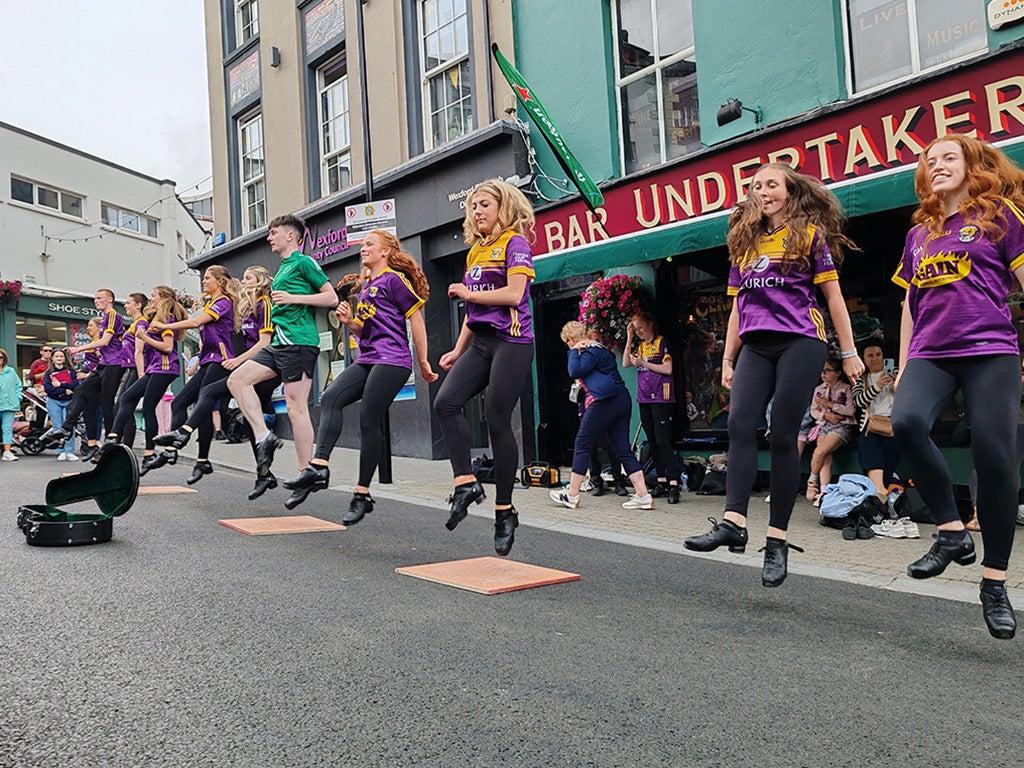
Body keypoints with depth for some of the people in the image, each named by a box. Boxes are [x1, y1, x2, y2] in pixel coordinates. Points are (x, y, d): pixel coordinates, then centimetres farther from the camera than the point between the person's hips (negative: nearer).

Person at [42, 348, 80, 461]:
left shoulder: (70, 371, 11)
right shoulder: (48, 373, 9)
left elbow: (76, 385, -4)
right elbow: (48, 388, -6)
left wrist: (60, 385, -11)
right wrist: (65, 390, -14)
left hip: (69, 401, 0)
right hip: (53, 402, 0)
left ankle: (70, 452, -8)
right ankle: (61, 452, 0)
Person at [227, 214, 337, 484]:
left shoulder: (303, 262, -3)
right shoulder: (282, 269, 24)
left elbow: (331, 297, -10)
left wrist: (292, 298, -14)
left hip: (299, 341, -10)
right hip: (279, 342, 10)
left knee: (296, 407, -10)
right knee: (237, 380, 3)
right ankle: (264, 438, 0)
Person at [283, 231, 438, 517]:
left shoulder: (394, 279, -3)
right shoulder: (363, 286, 23)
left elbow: (416, 320, -6)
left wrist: (423, 362, -5)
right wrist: (348, 321, 6)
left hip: (391, 360, -8)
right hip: (366, 360, 8)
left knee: (369, 419, -10)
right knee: (331, 397, -15)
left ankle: (362, 494, -1)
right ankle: (319, 466, -24)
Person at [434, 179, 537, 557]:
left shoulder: (515, 242, -2)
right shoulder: (475, 250, 21)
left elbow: (514, 293, -17)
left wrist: (468, 294, -7)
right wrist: (458, 350, 17)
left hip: (511, 342, -7)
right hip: (480, 342, 7)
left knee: (497, 421, -7)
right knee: (446, 401, -14)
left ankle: (504, 511, 4)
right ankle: (466, 483, -9)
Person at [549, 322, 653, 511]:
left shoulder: (591, 351, -7)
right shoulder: (598, 349, 24)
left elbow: (575, 371, -18)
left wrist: (574, 351, -4)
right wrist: (576, 351, 17)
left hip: (604, 402, -10)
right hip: (621, 401, 10)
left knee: (582, 445, -1)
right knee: (623, 450, 7)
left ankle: (572, 495, 3)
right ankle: (643, 496, 0)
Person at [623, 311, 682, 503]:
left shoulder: (661, 342, -3)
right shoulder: (641, 346, 17)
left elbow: (667, 369, -10)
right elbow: (626, 364, 8)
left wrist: (643, 363, -12)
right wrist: (629, 338, 5)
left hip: (660, 397, -7)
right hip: (644, 398, 7)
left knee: (663, 441, -13)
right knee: (652, 442, 8)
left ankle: (674, 485, -14)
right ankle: (661, 482, 14)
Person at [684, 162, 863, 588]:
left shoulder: (810, 234, 7)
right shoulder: (744, 241, 20)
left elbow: (833, 295, 5)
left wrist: (848, 353, 1)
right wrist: (727, 360, 16)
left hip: (800, 342, -4)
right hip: (755, 345, 5)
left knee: (783, 436, -8)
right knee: (739, 426, -15)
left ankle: (777, 540, -3)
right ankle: (733, 523, -20)